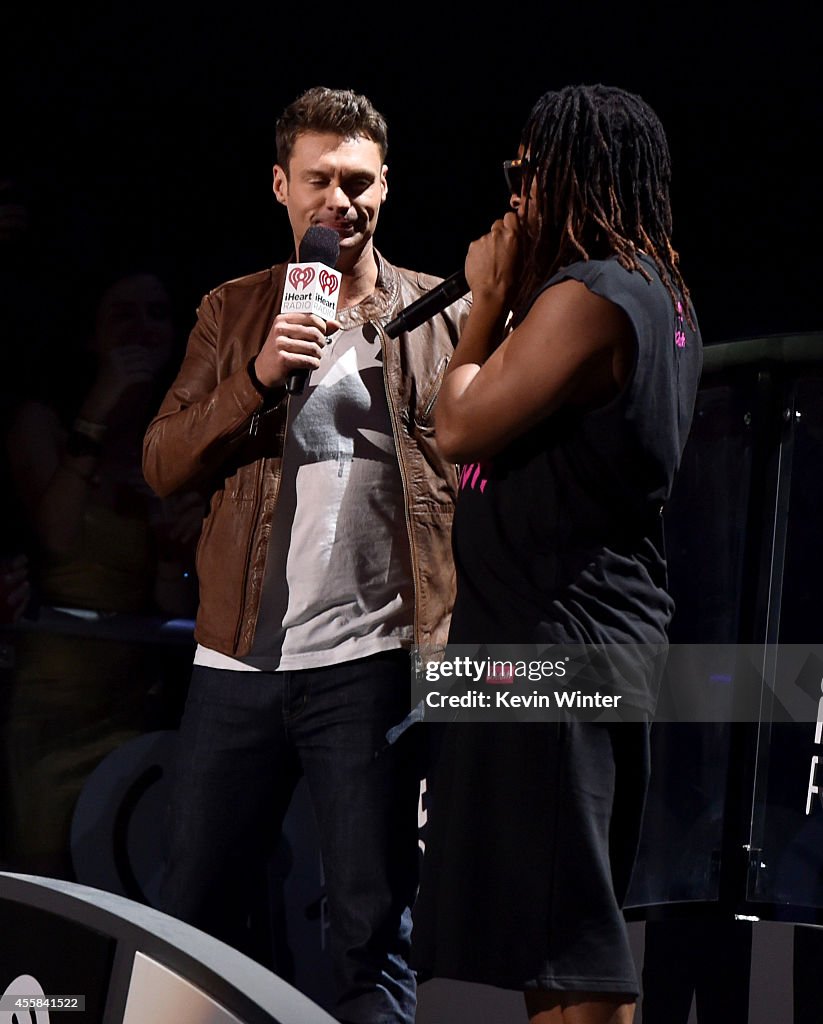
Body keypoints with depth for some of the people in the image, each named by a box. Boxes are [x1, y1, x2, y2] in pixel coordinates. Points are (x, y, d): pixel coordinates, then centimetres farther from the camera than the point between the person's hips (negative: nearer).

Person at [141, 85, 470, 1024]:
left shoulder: (440, 317, 6)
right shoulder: (232, 314, 13)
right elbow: (163, 466, 5)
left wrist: (457, 630, -11)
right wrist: (258, 376, -11)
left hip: (371, 659, -3)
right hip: (237, 658, 3)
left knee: (372, 930, -1)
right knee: (190, 917, 8)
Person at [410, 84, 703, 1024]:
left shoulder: (587, 300, -17)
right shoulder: (662, 299, 15)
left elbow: (461, 429, -14)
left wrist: (488, 300, -2)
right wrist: (507, 301, 10)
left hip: (551, 642, -10)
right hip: (609, 636, 10)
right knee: (562, 941, 16)